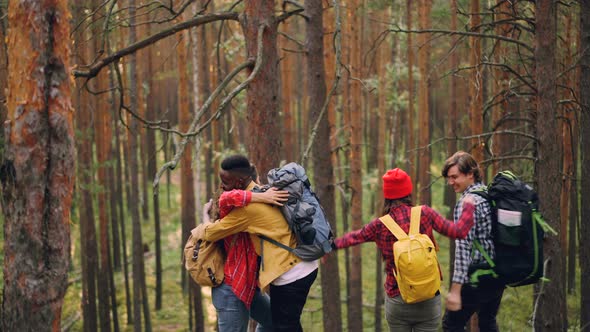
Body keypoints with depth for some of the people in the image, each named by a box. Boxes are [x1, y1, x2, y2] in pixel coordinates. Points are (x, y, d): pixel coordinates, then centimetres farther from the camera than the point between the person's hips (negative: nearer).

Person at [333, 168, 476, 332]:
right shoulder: (424, 213, -9)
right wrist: (469, 206, 10)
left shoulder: (380, 225, -5)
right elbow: (459, 231, -6)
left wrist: (333, 244, 32)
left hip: (397, 300, 0)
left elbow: (354, 237, 14)